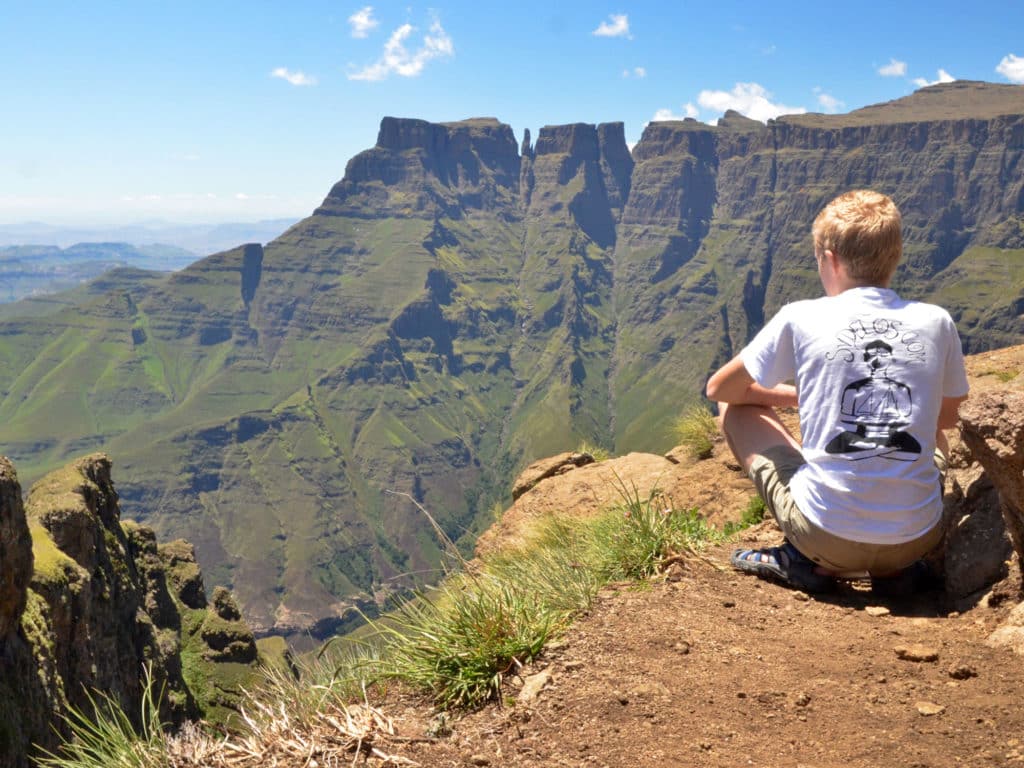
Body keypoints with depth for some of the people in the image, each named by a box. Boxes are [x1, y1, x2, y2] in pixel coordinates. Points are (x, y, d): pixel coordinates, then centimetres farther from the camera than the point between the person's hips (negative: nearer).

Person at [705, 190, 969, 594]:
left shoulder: (801, 318, -5)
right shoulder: (937, 322, 2)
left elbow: (719, 389, 10)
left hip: (829, 536, -3)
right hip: (919, 539, 3)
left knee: (733, 406, 15)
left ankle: (803, 558, 8)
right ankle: (898, 565, 14)